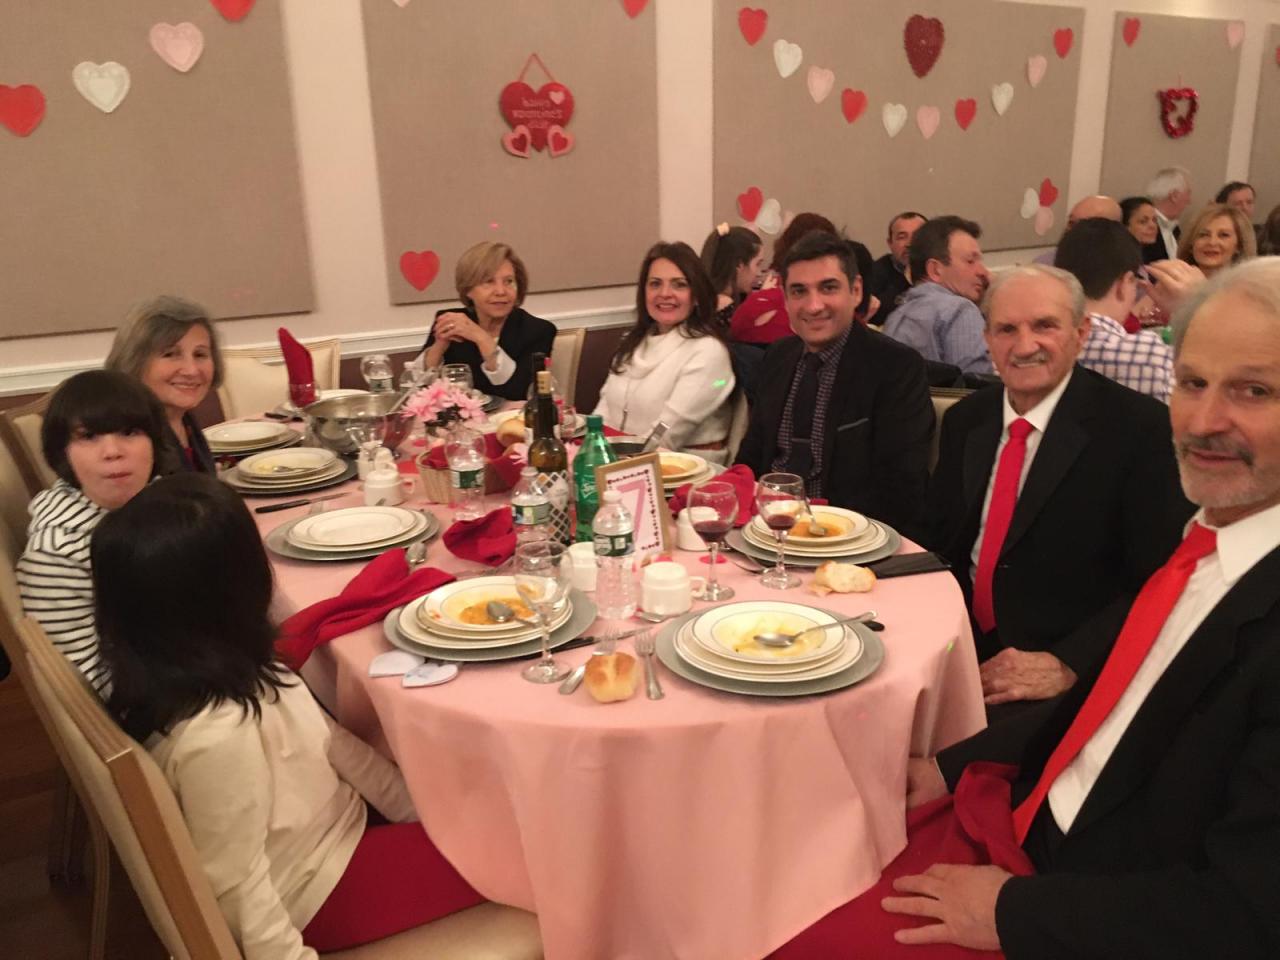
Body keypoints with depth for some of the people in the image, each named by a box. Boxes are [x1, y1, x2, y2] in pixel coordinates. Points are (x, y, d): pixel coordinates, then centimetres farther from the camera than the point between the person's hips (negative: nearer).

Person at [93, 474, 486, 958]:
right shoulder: (216, 733, -37)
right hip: (319, 892, -7)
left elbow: (320, 736, 0)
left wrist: (416, 805, 5)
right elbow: (236, 885, -25)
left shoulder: (212, 665, -11)